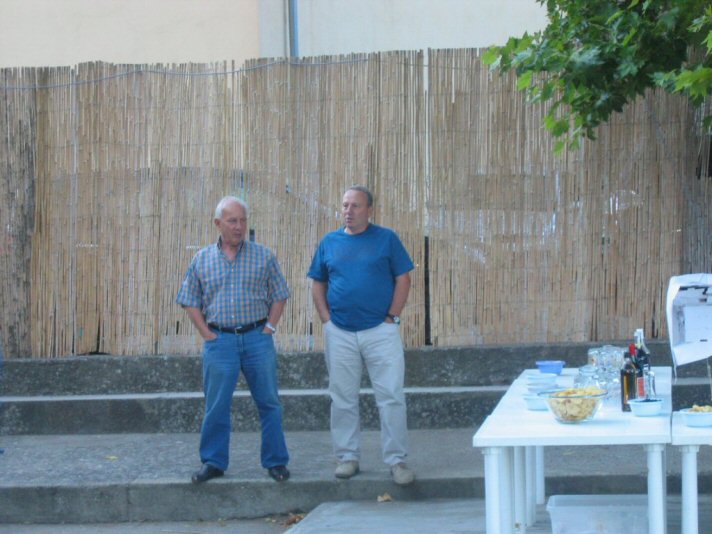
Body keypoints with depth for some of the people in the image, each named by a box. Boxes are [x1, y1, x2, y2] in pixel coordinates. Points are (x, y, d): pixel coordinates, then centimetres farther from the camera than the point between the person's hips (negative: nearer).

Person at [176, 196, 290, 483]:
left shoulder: (264, 256, 5)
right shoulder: (202, 259, 6)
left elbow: (279, 295, 9)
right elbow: (190, 301, 10)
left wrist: (269, 328, -2)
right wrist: (207, 333, 1)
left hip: (257, 338, 0)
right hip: (219, 340, 0)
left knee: (269, 403, 3)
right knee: (216, 406, 3)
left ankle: (276, 461, 12)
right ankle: (213, 462, 14)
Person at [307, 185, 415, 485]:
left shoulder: (386, 239, 1)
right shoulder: (329, 242, 9)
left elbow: (403, 279, 1)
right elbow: (318, 285, 13)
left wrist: (392, 317, -6)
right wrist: (327, 320, 2)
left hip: (380, 331, -3)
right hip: (340, 334, 3)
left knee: (391, 397, -4)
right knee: (343, 400, 8)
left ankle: (396, 459, 2)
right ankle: (347, 457, 18)